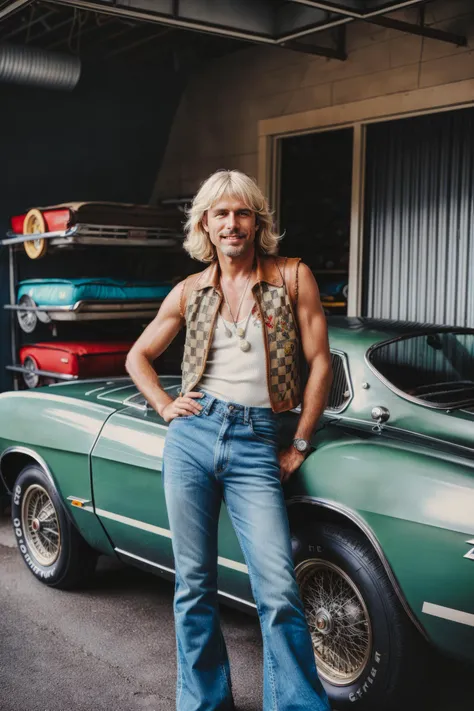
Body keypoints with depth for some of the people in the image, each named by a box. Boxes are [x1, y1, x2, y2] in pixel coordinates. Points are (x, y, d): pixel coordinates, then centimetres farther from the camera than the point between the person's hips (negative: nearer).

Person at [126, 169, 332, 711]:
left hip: (256, 443, -2)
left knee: (279, 594, -9)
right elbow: (138, 356, 21)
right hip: (192, 435, 3)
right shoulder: (190, 292, 9)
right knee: (194, 585, 9)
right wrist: (165, 407, 6)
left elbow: (320, 362, 2)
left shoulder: (293, 277, 2)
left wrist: (299, 446, 2)